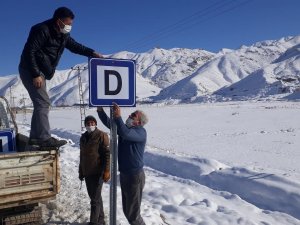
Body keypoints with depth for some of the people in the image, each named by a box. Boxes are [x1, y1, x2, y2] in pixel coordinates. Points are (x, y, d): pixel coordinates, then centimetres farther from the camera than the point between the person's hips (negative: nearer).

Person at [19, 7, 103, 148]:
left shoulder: (63, 35, 8)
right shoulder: (42, 30, -18)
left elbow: (74, 46, 18)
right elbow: (29, 51, -22)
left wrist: (92, 53, 2)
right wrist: (35, 75, -26)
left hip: (40, 72, 10)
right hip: (30, 71, -9)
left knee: (41, 103, 10)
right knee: (43, 102, -16)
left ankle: (35, 136, 16)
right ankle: (44, 138, -15)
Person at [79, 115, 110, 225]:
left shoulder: (101, 136, -10)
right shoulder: (83, 137, 12)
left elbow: (107, 154, -14)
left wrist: (107, 171, -19)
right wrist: (81, 172, 20)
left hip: (98, 172, -7)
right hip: (87, 172, 8)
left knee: (95, 198, -4)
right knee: (94, 197, 16)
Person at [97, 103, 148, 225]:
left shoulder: (141, 132, -17)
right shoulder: (126, 128, 8)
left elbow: (126, 134, -36)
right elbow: (109, 123, 11)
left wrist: (118, 117, -39)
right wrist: (100, 111, -2)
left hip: (135, 176, -9)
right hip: (124, 175, 9)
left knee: (133, 213, 0)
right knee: (127, 210, 21)